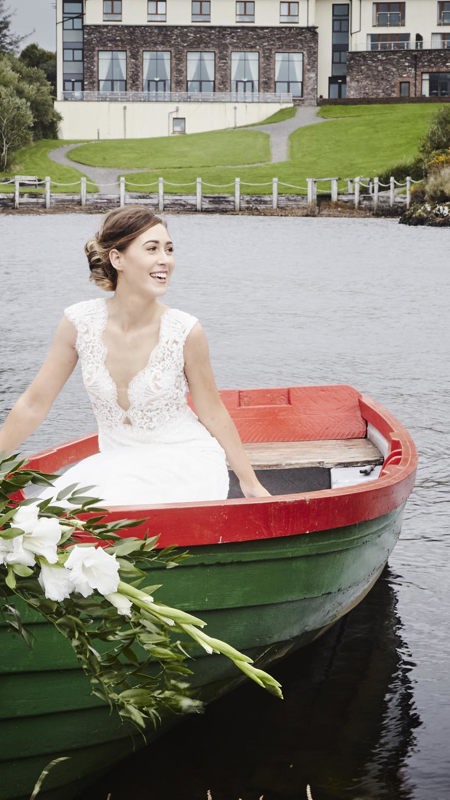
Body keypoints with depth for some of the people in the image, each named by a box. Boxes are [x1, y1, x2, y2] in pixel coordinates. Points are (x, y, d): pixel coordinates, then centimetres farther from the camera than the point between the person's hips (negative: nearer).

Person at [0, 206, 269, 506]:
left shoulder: (186, 331, -16)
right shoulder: (80, 322, -11)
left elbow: (213, 414, -2)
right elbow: (34, 404, -1)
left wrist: (251, 484, 3)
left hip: (186, 462, -3)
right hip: (116, 465, 3)